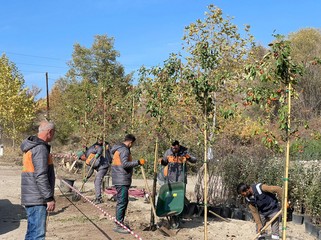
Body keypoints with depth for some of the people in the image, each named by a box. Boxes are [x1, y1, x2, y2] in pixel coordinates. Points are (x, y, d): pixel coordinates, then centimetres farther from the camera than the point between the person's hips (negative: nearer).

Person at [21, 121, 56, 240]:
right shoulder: (40, 149, -17)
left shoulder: (31, 147, 15)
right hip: (37, 200, -10)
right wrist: (50, 198, -18)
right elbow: (41, 177, -23)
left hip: (31, 198, 10)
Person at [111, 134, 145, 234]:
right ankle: (118, 226, -3)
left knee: (124, 201, 16)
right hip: (122, 180, -11)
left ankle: (120, 223, 24)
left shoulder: (119, 149, 18)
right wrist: (138, 162, -21)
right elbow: (125, 164, -24)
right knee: (122, 202, -7)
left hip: (121, 180, 11)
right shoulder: (124, 150, -14)